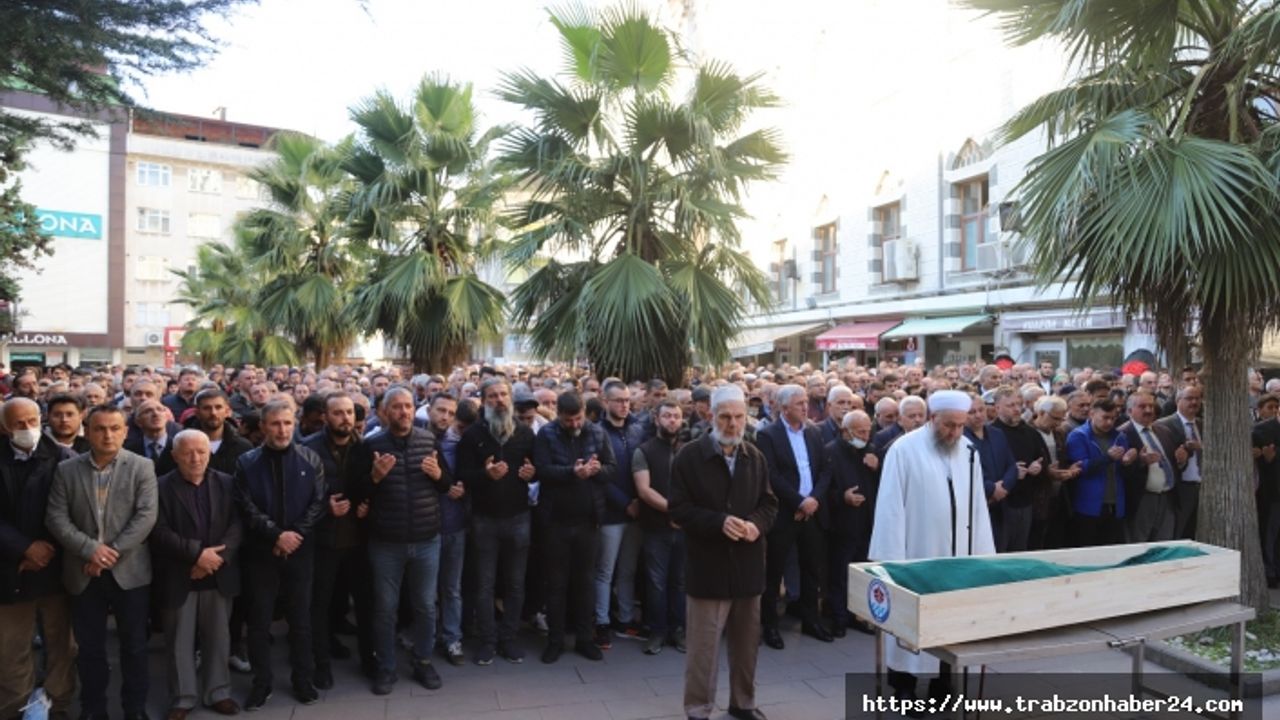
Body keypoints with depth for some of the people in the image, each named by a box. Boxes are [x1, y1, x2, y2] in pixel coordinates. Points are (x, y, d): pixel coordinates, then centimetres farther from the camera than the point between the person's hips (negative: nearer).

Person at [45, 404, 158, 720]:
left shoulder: (142, 467, -3)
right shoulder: (66, 469, 3)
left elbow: (146, 516, -10)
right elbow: (56, 518, -3)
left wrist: (112, 552, -17)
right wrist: (91, 549, -15)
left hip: (129, 570, -1)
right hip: (84, 572, 2)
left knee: (134, 646, 9)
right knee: (89, 647, 13)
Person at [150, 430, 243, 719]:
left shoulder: (226, 483, 3)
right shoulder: (161, 487, -4)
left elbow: (236, 524, -3)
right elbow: (160, 532, -12)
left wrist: (216, 558, -16)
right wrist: (196, 553, -19)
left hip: (218, 575, 2)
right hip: (178, 578, -2)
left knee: (218, 638, 12)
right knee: (180, 642, 9)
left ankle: (218, 693, 26)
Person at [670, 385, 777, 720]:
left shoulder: (756, 457, 5)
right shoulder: (689, 456, -10)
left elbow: (769, 503, 10)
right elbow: (679, 508, -11)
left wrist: (757, 524, -12)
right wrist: (719, 522, -23)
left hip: (748, 564, 5)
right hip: (708, 565, -4)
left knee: (747, 641, 17)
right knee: (703, 644, 3)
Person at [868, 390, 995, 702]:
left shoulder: (968, 449, 4)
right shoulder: (904, 449, -11)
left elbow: (977, 504, 7)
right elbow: (891, 507, -11)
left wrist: (982, 552, 5)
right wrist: (893, 558, -12)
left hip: (958, 550, 5)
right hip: (917, 550, -4)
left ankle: (942, 683, 25)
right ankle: (904, 684, 18)